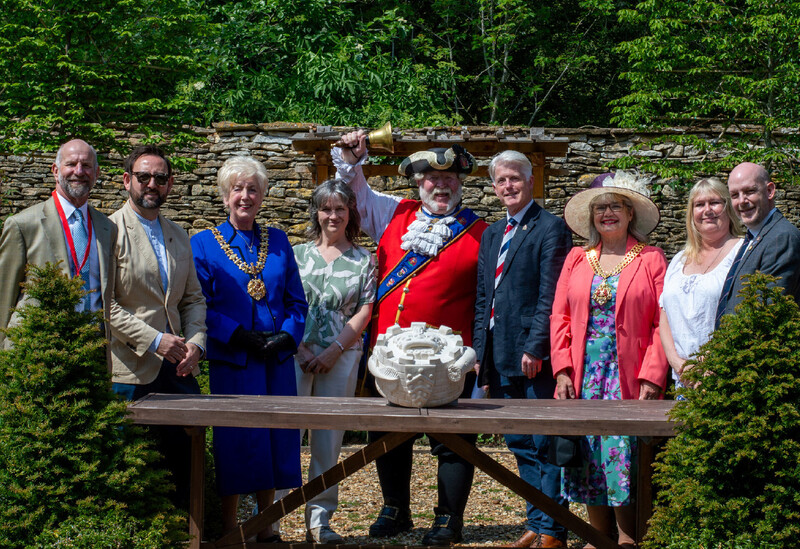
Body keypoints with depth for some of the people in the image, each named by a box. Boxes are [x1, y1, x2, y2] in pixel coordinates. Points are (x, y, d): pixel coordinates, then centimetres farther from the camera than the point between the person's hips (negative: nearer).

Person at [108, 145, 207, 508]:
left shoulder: (178, 237, 17)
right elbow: (104, 303, -12)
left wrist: (195, 343, 0)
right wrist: (154, 340, -17)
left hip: (178, 368, 6)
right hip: (131, 368, -6)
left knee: (184, 454, 5)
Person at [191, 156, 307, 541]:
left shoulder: (278, 242, 11)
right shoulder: (204, 245, 1)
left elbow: (296, 301, 11)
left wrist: (287, 336, -7)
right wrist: (240, 336, -16)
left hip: (277, 362, 4)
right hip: (230, 361, -3)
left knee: (275, 440, 6)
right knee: (235, 442, -1)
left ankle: (266, 526, 19)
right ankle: (228, 530, 10)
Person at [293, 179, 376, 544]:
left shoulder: (363, 260, 9)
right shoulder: (297, 254, 10)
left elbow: (364, 311, 3)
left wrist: (334, 350, -8)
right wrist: (299, 346, -7)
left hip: (341, 356, 0)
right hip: (296, 353, 0)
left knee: (329, 438, 2)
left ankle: (319, 519, 8)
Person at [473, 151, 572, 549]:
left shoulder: (551, 228, -5)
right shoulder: (491, 234, 18)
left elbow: (550, 296, -13)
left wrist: (535, 348, -19)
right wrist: (480, 351, 12)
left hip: (534, 356, -8)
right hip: (501, 358, 8)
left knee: (546, 445, -3)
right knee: (520, 446, 12)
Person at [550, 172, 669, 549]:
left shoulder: (651, 260, 3)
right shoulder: (577, 259, 13)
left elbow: (661, 324, -3)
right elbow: (559, 317, 10)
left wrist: (651, 378, -11)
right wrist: (563, 370, -1)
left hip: (628, 377, -3)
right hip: (583, 375, 4)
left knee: (624, 454, -7)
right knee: (588, 456, 4)